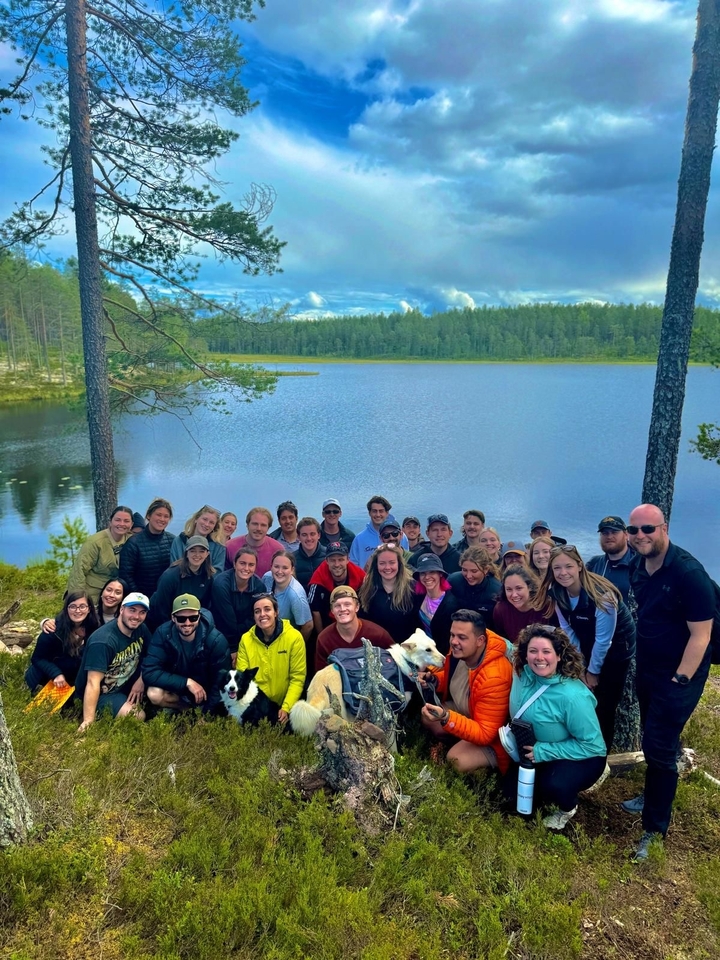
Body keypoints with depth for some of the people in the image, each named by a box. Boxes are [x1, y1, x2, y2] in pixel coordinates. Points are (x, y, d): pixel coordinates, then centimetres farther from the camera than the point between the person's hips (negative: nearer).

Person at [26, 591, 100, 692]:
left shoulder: (94, 627, -18)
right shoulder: (54, 629, -28)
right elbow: (37, 658, -19)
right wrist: (56, 674, -32)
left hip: (76, 678, 3)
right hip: (49, 676, -3)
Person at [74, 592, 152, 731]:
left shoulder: (141, 629, -7)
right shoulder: (102, 641, -30)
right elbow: (93, 683, -33)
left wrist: (142, 680, -12)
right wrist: (88, 721, -38)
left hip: (126, 685, 7)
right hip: (102, 692, -7)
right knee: (137, 718, -25)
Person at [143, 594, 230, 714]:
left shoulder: (216, 640, -22)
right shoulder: (162, 634, -20)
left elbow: (221, 681, -17)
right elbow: (149, 672, -26)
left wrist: (206, 713, -20)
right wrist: (187, 682, -31)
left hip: (205, 691, -1)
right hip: (175, 688, 1)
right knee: (154, 694, -29)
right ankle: (196, 710, -3)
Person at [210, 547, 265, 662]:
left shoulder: (259, 586, -13)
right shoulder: (220, 584, -25)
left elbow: (254, 620, -8)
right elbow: (228, 621, -20)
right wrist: (233, 649, -14)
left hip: (246, 637, 3)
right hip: (221, 637, -3)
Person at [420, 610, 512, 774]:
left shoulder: (494, 678, -38)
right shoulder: (460, 651, -17)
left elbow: (484, 734, -34)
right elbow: (452, 676, 8)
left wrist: (446, 718, -47)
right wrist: (433, 679, -14)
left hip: (490, 736, -8)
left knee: (457, 761, -25)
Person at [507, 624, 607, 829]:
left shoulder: (572, 695, -33)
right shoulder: (523, 675, -16)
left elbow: (591, 744, -25)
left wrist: (544, 751, -28)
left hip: (583, 757, -6)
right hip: (536, 750, 6)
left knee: (554, 785, -33)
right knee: (512, 788, -2)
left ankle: (568, 809, 4)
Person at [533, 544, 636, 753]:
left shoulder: (600, 594, -31)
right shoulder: (556, 593, -14)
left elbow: (603, 639, -23)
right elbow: (568, 632, -6)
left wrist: (593, 671, -13)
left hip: (616, 648, -5)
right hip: (587, 648, 5)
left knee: (603, 704, -1)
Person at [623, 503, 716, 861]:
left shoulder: (688, 573, -24)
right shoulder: (637, 566, -1)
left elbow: (700, 635, -21)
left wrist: (680, 681, -20)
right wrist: (638, 663, 13)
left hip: (678, 674, -7)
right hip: (646, 669, 7)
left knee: (659, 747, -3)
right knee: (653, 739, 20)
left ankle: (655, 829, 12)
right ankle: (653, 795, 41)